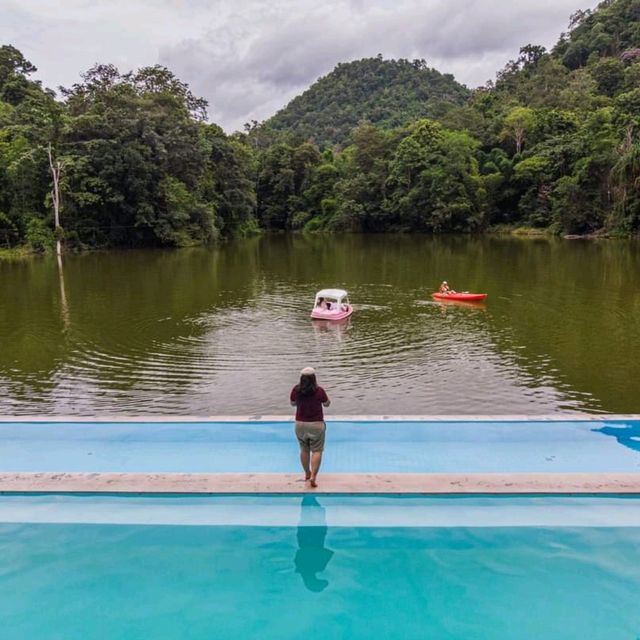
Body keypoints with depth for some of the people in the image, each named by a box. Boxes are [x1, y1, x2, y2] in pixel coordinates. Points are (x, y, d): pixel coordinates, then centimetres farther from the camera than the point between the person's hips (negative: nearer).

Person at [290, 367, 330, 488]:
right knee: (316, 451, 2)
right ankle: (313, 476, -9)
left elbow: (293, 403, 8)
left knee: (304, 450, 17)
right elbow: (327, 404, 3)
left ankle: (307, 474, 32)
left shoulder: (296, 390, -8)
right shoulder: (319, 391, -15)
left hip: (300, 424, 3)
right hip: (316, 424, -3)